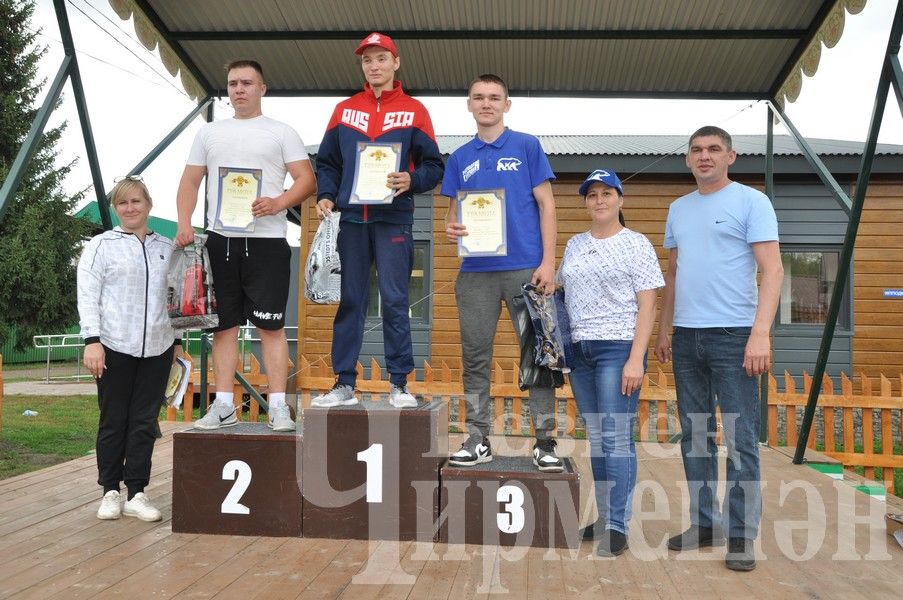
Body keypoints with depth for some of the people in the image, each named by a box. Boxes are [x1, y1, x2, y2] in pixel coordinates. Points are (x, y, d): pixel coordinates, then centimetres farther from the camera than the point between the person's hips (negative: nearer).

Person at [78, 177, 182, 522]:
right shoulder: (101, 245, 4)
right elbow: (87, 295, -2)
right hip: (114, 346, -2)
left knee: (145, 422, 4)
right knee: (113, 421, 5)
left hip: (157, 348, 3)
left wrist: (177, 340, 14)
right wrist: (92, 340, -12)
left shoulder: (166, 248, 13)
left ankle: (137, 494, 10)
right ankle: (110, 492, 16)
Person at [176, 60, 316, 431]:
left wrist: (277, 203, -18)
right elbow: (190, 182, 16)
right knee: (223, 325, 6)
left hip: (267, 241, -4)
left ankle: (277, 407, 1)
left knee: (271, 326, -3)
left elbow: (307, 180, -1)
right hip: (220, 239, 4)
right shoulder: (209, 133, 17)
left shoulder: (281, 133, 7)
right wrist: (184, 224, 1)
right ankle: (224, 405, 13)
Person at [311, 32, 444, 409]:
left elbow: (433, 166, 4)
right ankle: (344, 384, 9)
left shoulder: (414, 111, 7)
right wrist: (325, 196, -3)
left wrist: (411, 181, -16)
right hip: (352, 219, 3)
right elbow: (327, 163, 14)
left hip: (393, 220, -2)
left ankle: (399, 384, 6)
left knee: (394, 301, -3)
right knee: (349, 302, 3)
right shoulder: (344, 110, 14)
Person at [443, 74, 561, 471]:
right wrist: (451, 229, -9)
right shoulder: (459, 158, 14)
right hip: (475, 271, 3)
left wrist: (548, 262, -9)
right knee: (475, 357, 5)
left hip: (526, 267, -3)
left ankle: (544, 442, 7)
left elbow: (546, 204, 1)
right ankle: (478, 440, 15)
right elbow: (454, 213, 16)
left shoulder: (527, 147, 5)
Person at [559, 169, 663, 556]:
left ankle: (618, 527, -2)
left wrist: (636, 360, -15)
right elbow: (564, 297, 18)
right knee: (596, 438, 10)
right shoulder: (575, 245, 15)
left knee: (617, 438, -8)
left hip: (618, 348, -5)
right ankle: (603, 518, 20)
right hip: (580, 350, 6)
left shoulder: (636, 244, -1)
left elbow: (647, 307, -7)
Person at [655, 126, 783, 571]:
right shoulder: (679, 208, 15)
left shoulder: (751, 202, -2)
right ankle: (704, 523, 22)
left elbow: (772, 270, -9)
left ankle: (741, 535, 8)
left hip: (733, 335, -6)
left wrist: (761, 332, -19)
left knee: (740, 440, -1)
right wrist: (664, 329, 15)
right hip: (686, 337, 6)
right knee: (695, 437, 11)